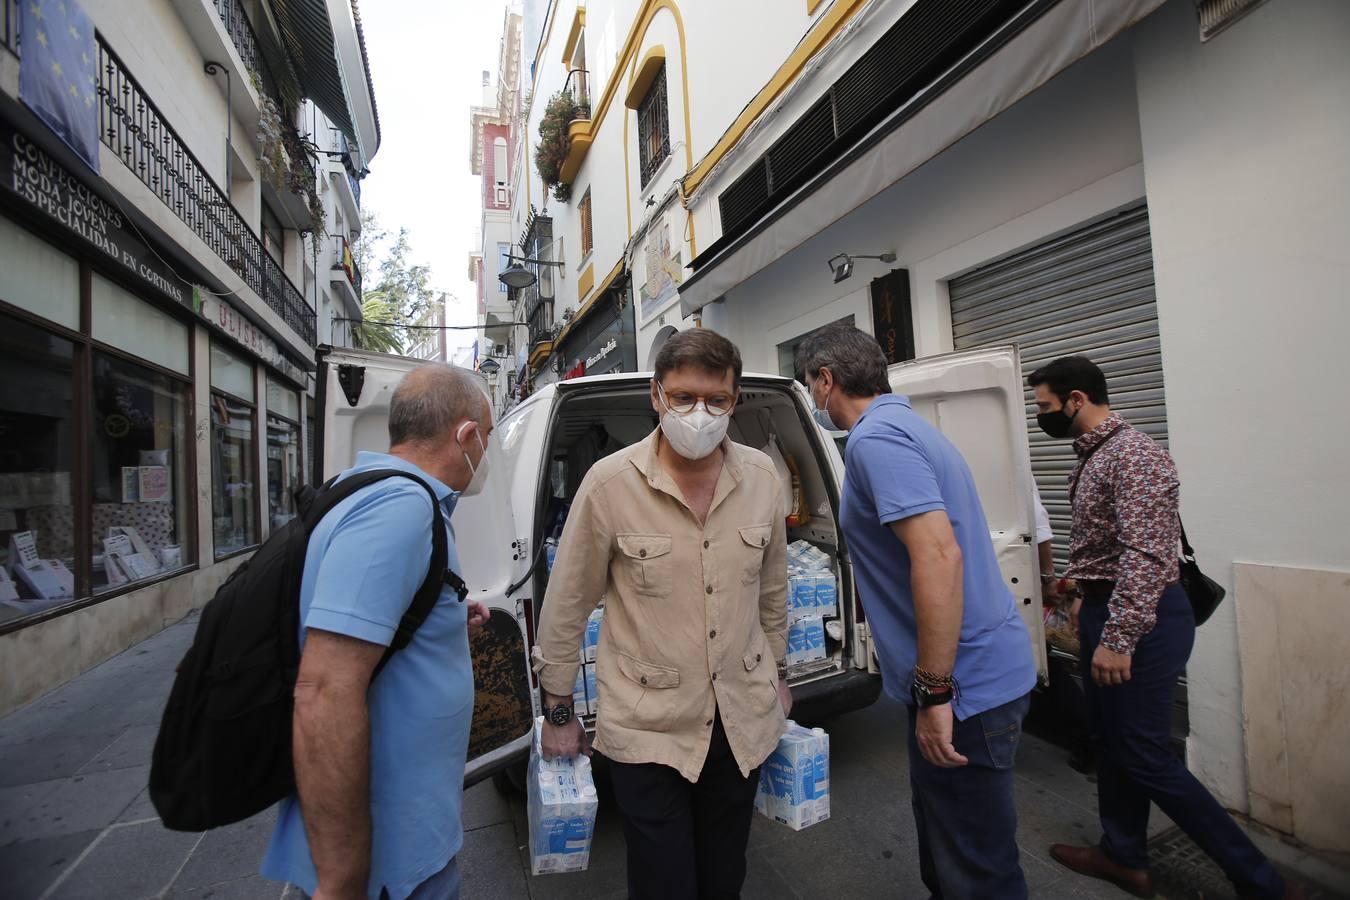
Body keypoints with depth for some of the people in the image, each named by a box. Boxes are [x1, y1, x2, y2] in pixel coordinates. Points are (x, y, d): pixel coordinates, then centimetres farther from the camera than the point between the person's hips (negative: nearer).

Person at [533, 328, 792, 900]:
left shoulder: (761, 477, -5)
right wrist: (558, 712, 0)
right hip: (647, 726, -3)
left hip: (745, 719, 4)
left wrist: (778, 672, 17)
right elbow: (566, 604, -7)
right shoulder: (610, 482, -16)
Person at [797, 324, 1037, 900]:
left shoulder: (875, 438, -18)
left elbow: (939, 555, -28)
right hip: (985, 669, 10)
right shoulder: (908, 425, 13)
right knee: (946, 853, 25)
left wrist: (934, 693, -23)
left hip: (963, 685, -10)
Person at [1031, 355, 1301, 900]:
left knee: (1145, 757, 0)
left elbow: (1146, 556, -25)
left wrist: (1117, 638, -27)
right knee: (1111, 740, 17)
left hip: (1139, 619, -10)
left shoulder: (1132, 454, -19)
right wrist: (1086, 597, 25)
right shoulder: (1093, 455, 11)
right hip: (1108, 611, 10)